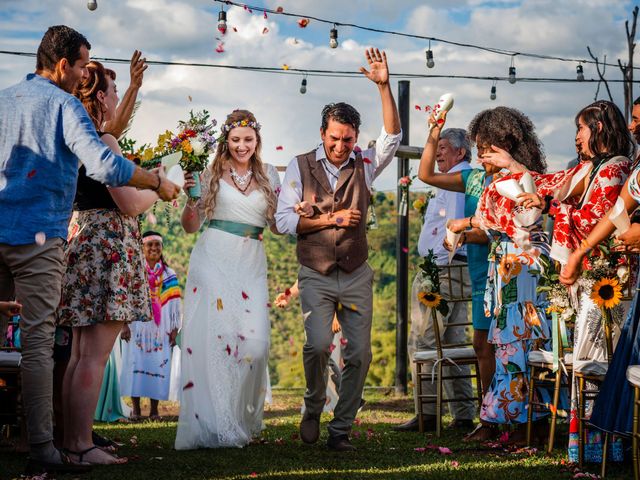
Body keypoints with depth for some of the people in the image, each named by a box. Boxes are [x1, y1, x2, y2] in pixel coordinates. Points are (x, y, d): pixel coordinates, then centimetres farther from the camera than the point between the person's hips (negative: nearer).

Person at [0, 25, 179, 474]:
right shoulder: (63, 104, -6)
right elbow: (104, 165, -17)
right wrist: (158, 182, -6)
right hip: (38, 234, -6)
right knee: (38, 341, -6)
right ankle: (42, 449, -5)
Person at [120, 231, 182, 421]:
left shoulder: (169, 275, 10)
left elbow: (175, 305, 9)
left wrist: (174, 329, 2)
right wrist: (124, 325, -6)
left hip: (161, 329, 1)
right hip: (137, 327, -1)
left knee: (158, 365, -1)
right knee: (136, 364, -4)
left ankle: (154, 409, 5)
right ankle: (135, 408, 1)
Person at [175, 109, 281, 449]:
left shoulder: (269, 176, 13)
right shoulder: (212, 174, 6)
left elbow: (277, 224, 17)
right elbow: (190, 226, 8)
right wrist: (191, 197, -9)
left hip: (251, 266, 2)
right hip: (213, 260, -2)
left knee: (254, 342, -10)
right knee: (211, 337, -7)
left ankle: (240, 420, 7)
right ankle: (211, 425, -1)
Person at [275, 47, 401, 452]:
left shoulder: (363, 166, 3)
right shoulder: (301, 167, -1)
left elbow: (392, 136, -11)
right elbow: (284, 220, -5)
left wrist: (384, 86, -20)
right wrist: (332, 220, -14)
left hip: (356, 276, 3)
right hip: (317, 277, -2)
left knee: (360, 353, -1)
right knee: (319, 344, -20)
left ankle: (341, 429, 11)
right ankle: (313, 409, 7)